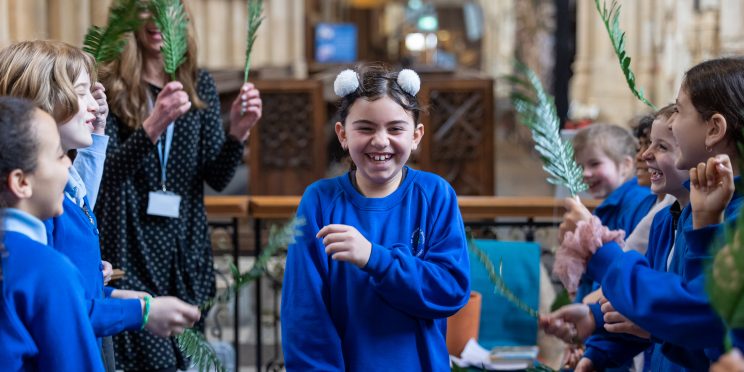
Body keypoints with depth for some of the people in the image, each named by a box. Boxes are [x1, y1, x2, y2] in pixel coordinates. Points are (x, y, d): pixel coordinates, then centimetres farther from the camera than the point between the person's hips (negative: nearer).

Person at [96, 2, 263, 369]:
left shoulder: (199, 84, 8)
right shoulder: (110, 85, -5)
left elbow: (217, 178, 4)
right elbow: (106, 172, -15)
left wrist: (237, 133, -16)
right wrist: (151, 128, -32)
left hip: (187, 247, 5)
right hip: (131, 247, -4)